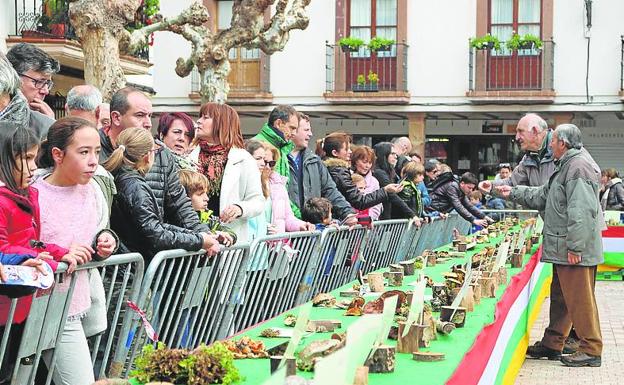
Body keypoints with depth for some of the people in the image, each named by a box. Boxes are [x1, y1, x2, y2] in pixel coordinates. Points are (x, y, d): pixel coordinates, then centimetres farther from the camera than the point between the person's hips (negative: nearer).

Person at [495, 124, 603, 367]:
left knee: (580, 298, -6)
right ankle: (552, 345, 26)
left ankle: (591, 350, 0)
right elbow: (543, 196, 29)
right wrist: (513, 193, 29)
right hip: (564, 249, 11)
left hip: (576, 250, -11)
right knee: (560, 296, 17)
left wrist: (575, 246, -25)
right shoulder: (567, 166, 19)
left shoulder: (578, 166, -16)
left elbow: (581, 211, -24)